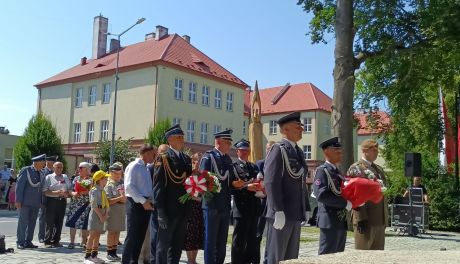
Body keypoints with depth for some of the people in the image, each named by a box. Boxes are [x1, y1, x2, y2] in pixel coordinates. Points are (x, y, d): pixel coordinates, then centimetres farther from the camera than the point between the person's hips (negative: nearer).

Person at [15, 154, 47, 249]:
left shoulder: (41, 173, 12)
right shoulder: (25, 170, -5)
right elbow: (19, 185, -8)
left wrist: (41, 201, 9)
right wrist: (18, 200, -13)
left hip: (36, 202, 6)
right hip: (25, 202, -6)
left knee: (32, 222, 8)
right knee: (23, 222, 0)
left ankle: (28, 242, 16)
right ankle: (20, 242, 8)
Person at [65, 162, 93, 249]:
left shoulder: (91, 180, -1)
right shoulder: (76, 178, 11)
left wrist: (84, 192, -19)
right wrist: (73, 193, -11)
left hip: (86, 204, -3)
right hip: (74, 204, 4)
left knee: (84, 224, -1)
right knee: (72, 222, 1)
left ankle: (84, 242, 12)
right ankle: (72, 242, 9)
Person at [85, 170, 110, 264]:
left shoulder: (103, 191, 14)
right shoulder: (94, 190, -12)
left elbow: (106, 204, 13)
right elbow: (94, 205, -18)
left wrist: (106, 214, -3)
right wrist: (101, 216, -18)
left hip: (101, 216, 8)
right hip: (95, 215, -8)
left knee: (97, 236, 11)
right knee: (92, 235, -7)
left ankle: (94, 256, 17)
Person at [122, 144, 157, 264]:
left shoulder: (147, 168, 15)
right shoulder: (134, 166, -9)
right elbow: (129, 187, -18)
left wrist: (150, 201, 5)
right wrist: (143, 201, -20)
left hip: (146, 205, 8)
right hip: (135, 204, -8)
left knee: (140, 236, 11)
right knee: (132, 236, -5)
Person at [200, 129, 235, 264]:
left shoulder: (228, 159, 14)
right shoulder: (208, 156, -7)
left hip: (225, 206, 7)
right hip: (212, 205, -7)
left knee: (222, 241, 13)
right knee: (210, 241, 2)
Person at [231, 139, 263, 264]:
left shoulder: (254, 167, 19)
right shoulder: (233, 166, -4)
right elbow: (231, 187, -13)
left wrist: (259, 190, -3)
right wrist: (247, 187, -22)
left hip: (254, 208, 7)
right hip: (241, 208, -7)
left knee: (252, 239, 13)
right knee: (239, 239, -2)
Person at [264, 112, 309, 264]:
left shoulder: (298, 152, 16)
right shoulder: (278, 149, -9)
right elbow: (270, 182, -17)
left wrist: (303, 211, 16)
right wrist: (278, 211, -22)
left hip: (296, 214, 8)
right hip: (281, 214, -8)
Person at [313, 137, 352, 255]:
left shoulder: (338, 172, 18)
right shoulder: (322, 170, -8)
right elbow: (321, 194, -21)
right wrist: (345, 203, -19)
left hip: (341, 222, 9)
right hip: (330, 222, -9)